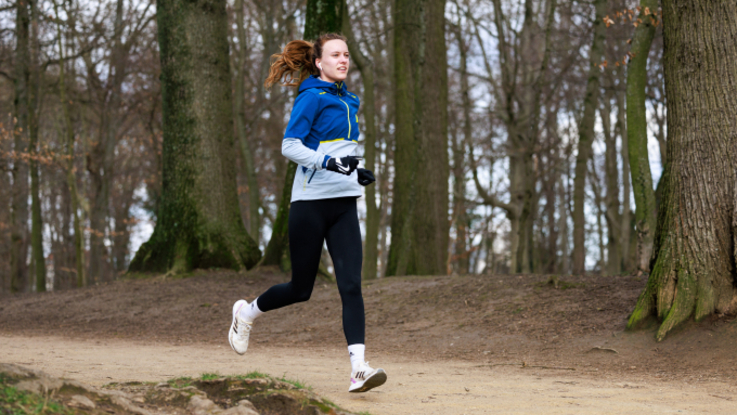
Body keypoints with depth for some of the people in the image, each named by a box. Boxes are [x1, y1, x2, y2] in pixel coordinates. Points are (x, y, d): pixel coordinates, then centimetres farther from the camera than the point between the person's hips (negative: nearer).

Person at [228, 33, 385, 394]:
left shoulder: (347, 101, 16)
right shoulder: (311, 97, -8)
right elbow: (289, 145, -16)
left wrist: (356, 173, 18)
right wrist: (329, 162, -27)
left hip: (344, 205, 6)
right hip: (310, 203, -6)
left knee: (351, 285, -9)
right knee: (300, 289, 5)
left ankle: (358, 369, -17)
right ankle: (246, 313, 33)